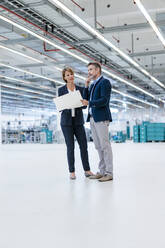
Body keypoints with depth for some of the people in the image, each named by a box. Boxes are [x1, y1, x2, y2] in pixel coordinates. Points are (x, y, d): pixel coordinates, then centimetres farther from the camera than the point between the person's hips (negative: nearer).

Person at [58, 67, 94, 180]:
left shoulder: (80, 89, 8)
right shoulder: (61, 90, 3)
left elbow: (84, 105, 3)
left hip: (78, 121, 2)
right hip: (67, 121, -2)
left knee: (84, 145, 0)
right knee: (70, 147, -2)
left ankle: (87, 170, 10)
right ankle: (72, 172, 8)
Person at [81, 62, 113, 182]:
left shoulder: (105, 82, -5)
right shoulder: (92, 85, 22)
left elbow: (104, 100, -16)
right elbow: (86, 99, 15)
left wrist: (89, 103, -23)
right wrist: (86, 85, 9)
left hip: (101, 118, -9)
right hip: (92, 118, 9)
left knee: (105, 145, -7)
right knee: (98, 146, 9)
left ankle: (109, 173, -3)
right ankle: (102, 171, 14)